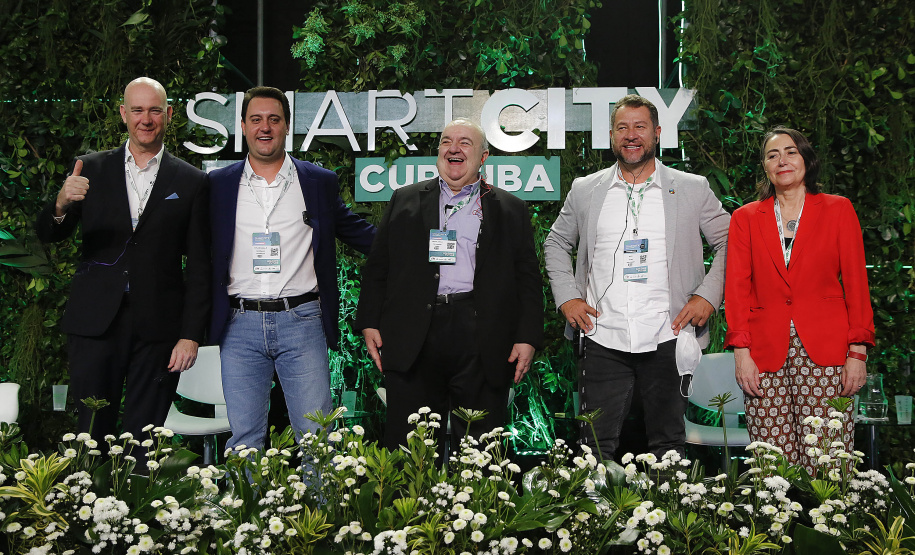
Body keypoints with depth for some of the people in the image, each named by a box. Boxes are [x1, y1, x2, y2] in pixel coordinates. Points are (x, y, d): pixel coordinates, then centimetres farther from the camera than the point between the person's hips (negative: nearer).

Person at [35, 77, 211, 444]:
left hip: (158, 331, -1)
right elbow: (48, 235, 3)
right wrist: (61, 204, -20)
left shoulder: (190, 182, 5)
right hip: (95, 324, 1)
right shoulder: (91, 170, 9)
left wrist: (191, 335, -3)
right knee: (92, 436, 3)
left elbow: (199, 266, 4)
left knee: (144, 440, 3)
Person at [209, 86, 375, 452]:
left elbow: (356, 231, 17)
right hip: (240, 325, 1)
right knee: (243, 439, 4)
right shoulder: (218, 185, 9)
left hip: (301, 322, 0)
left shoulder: (321, 182, 9)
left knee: (316, 436, -1)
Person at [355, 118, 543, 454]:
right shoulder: (404, 201, 16)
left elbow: (528, 278, 8)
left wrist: (527, 338, -2)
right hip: (413, 341, 1)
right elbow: (377, 268, 14)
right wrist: (370, 323, 3)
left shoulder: (511, 210, 13)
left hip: (482, 344, -1)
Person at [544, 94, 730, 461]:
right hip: (603, 341, 1)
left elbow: (728, 243, 11)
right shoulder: (585, 190, 9)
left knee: (668, 446, 7)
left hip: (666, 340, -1)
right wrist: (566, 297, 6)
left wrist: (708, 295, -2)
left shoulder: (693, 189, 5)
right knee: (597, 447, 1)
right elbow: (556, 244, 20)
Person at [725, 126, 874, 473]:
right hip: (766, 354, 1)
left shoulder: (838, 210, 10)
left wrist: (858, 352, -2)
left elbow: (856, 282, 6)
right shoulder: (746, 218, 13)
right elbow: (737, 287, 8)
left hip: (825, 351, -1)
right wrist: (741, 351, -3)